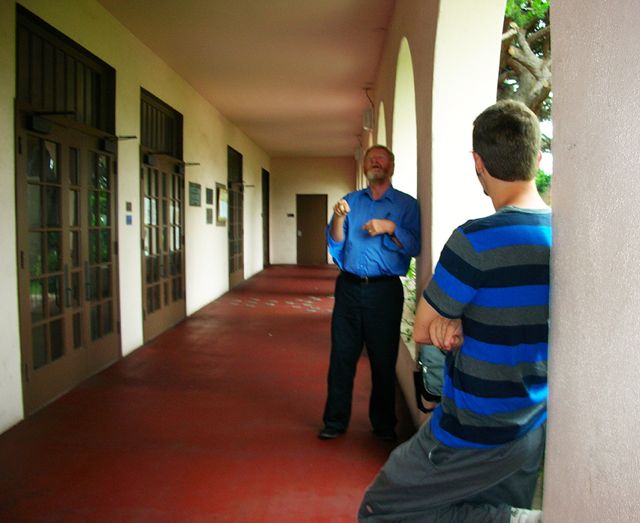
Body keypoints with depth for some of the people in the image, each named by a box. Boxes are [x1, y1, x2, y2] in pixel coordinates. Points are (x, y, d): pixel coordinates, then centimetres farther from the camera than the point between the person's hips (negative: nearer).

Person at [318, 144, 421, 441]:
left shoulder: (406, 204, 5)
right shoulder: (351, 200, 13)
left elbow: (414, 248, -4)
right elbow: (335, 244, 6)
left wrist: (390, 228, -17)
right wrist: (338, 218, -12)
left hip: (385, 291, -2)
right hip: (349, 287, 2)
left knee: (383, 360, 6)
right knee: (342, 356, 5)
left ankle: (384, 425, 22)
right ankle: (335, 422, 16)